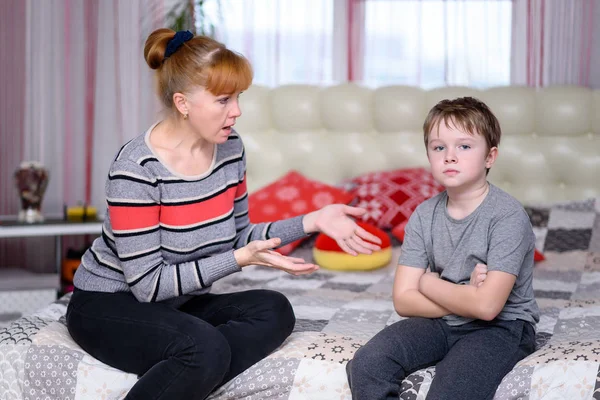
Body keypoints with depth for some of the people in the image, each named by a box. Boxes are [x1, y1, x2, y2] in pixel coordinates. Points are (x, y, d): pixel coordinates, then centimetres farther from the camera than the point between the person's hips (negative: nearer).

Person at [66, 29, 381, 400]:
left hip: (179, 302, 7)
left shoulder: (230, 147, -3)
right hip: (109, 304, -7)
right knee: (207, 349, -33)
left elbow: (237, 239, 6)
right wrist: (242, 259, -26)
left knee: (274, 311, -18)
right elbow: (148, 283, -23)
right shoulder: (137, 168, -23)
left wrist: (314, 220, -5)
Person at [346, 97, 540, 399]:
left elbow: (487, 305, -24)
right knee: (367, 363, -18)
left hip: (501, 326, -5)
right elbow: (404, 300, -3)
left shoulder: (507, 215, -15)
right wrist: (464, 297, -16)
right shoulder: (424, 216, 1)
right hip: (441, 321, 5)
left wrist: (429, 283, -9)